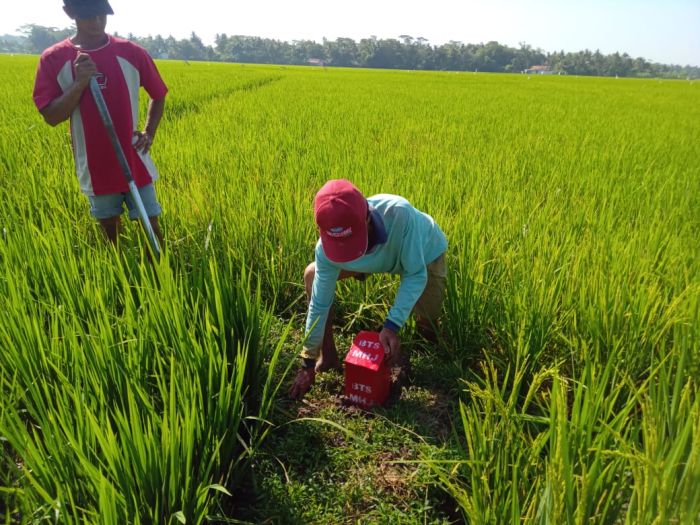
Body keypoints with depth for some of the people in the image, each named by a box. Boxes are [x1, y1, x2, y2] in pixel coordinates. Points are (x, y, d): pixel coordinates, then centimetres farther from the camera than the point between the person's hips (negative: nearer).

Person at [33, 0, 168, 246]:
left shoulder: (132, 53, -3)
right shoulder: (53, 59, -4)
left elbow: (158, 96, 11)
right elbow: (51, 117, -7)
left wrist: (149, 133, -1)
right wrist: (79, 83, -19)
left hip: (134, 160, -1)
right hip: (95, 166, 1)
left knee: (151, 226, 1)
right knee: (110, 228, 14)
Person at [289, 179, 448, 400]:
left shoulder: (399, 214, -46)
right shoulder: (326, 250, -35)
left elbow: (416, 275, -33)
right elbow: (319, 304, -24)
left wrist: (392, 325, -42)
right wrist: (308, 364, -17)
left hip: (424, 252, -2)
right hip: (379, 256, 3)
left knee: (428, 329, -6)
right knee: (312, 275, -11)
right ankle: (328, 355, 3)